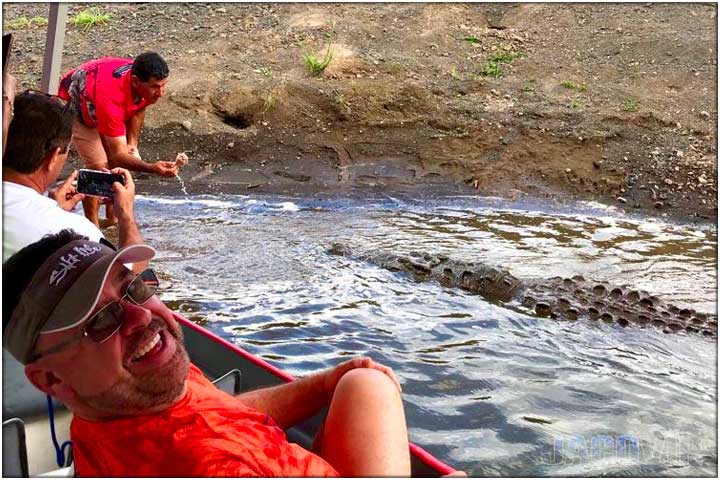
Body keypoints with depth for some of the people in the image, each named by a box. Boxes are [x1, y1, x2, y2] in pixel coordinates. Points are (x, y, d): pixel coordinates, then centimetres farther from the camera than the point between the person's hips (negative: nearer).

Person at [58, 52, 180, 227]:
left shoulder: (146, 83, -28)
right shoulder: (111, 99, -48)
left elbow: (138, 109, -2)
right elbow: (118, 155, -45)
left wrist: (132, 142, -8)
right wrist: (153, 168, -61)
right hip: (74, 106, -6)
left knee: (119, 166, -1)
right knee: (99, 168, -16)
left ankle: (112, 219, 16)